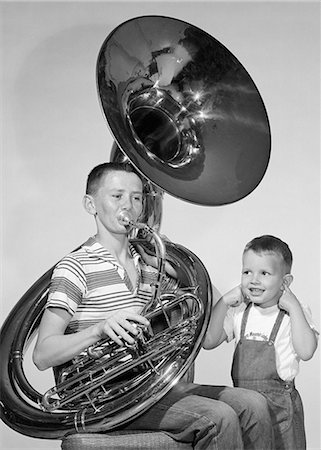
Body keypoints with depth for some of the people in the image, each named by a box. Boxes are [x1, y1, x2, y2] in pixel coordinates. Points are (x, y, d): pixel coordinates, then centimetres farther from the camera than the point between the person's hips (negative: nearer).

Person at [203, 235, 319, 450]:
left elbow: (306, 351, -20)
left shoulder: (295, 313, -4)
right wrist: (223, 303, -7)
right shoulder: (239, 311, 6)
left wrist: (294, 308, -19)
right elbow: (209, 342, -2)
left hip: (279, 406, -3)